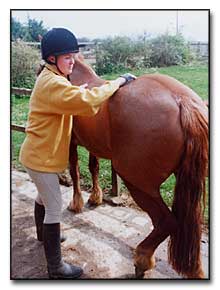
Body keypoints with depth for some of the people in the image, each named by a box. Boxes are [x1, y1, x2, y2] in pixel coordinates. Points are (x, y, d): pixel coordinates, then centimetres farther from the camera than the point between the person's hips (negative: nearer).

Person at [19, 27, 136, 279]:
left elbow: (73, 96, 21)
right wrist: (118, 81, -28)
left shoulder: (51, 79, 9)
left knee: (44, 196, 27)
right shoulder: (52, 84, -26)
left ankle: (43, 235, 51)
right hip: (41, 157, -11)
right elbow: (86, 100, -37)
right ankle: (55, 267, 12)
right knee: (54, 208, -2)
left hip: (39, 153, 11)